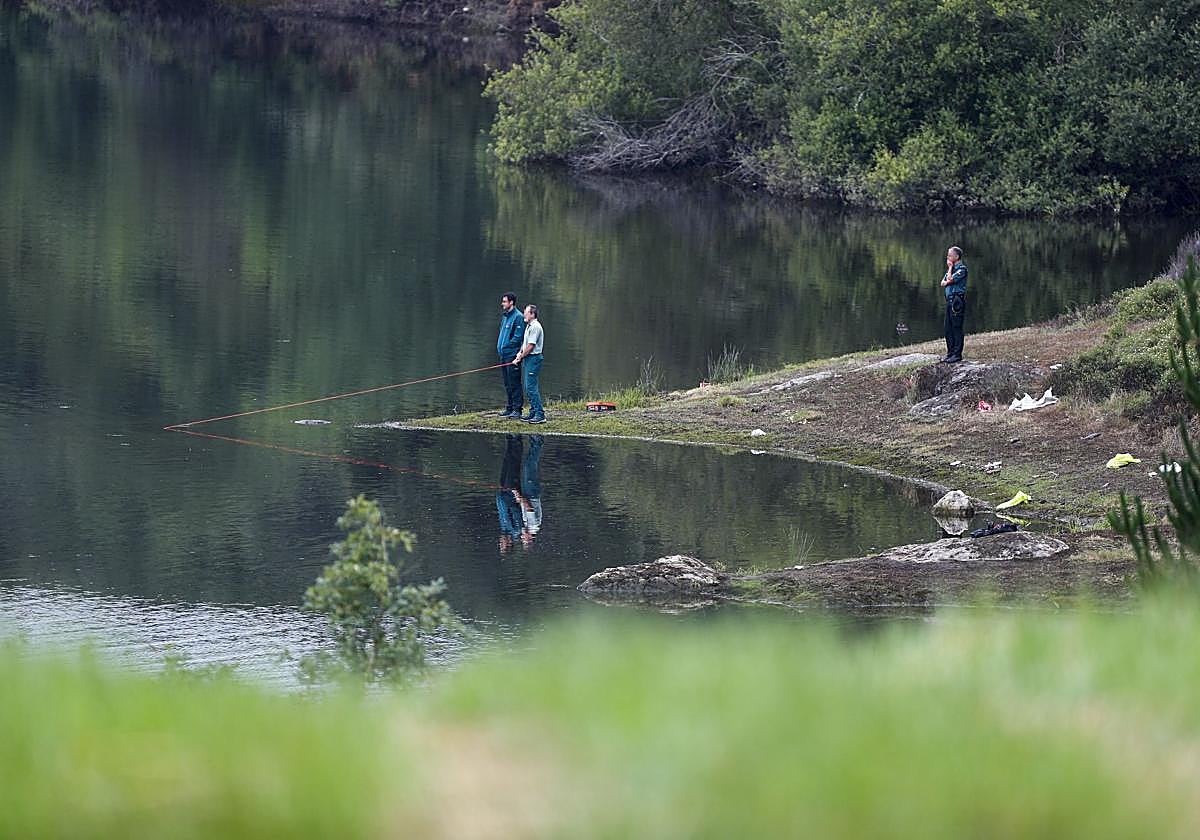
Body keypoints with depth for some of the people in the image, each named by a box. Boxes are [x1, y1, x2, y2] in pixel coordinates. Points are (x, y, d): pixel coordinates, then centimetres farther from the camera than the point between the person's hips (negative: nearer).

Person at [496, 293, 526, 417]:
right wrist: (499, 346, 11)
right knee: (507, 384, 13)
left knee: (514, 383, -8)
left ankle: (517, 409, -6)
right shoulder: (505, 316, 17)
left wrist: (506, 346, -14)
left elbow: (518, 337, -16)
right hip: (504, 355, 9)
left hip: (512, 355, -9)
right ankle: (509, 408, 19)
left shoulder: (518, 317, -11)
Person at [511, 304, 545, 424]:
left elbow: (530, 346, -17)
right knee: (528, 388, 12)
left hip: (533, 358, -11)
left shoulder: (535, 327, -15)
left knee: (531, 387, -14)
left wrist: (520, 358, -10)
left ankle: (540, 414, -15)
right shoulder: (529, 326, 17)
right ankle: (533, 413, 17)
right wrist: (520, 353, 5)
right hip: (527, 359, 11)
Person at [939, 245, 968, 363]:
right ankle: (950, 353, 17)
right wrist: (948, 282, -8)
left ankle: (957, 355, -6)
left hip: (957, 300, -9)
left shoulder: (962, 268, -9)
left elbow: (950, 279, -18)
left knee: (956, 328, -7)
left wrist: (950, 267, -5)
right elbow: (943, 283, 14)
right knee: (948, 329, 11)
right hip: (949, 300, 9)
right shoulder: (951, 268, 19)